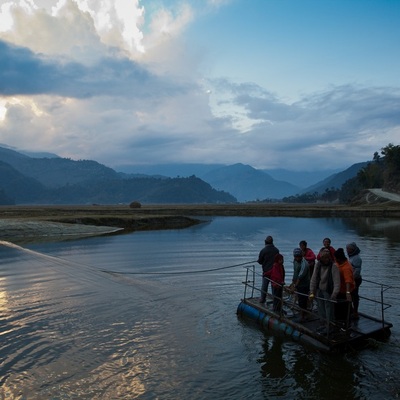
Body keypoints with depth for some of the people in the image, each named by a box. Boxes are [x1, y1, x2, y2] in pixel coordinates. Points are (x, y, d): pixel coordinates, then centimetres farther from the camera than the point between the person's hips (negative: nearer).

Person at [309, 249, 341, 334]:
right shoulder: (318, 264, -3)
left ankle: (329, 328, 19)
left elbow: (337, 282, -20)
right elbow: (314, 278, 1)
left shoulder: (333, 266, -17)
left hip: (328, 292, -5)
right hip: (319, 290, 5)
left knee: (329, 310, 3)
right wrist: (312, 292, -2)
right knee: (321, 309, 16)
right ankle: (323, 324, 34)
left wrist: (334, 295, -27)